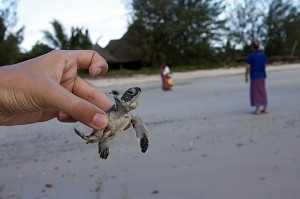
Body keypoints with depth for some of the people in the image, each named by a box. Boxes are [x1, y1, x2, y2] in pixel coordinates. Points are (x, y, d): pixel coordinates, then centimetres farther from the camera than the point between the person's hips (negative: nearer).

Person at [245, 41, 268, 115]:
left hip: (254, 76, -5)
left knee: (256, 92, -1)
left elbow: (248, 67, -11)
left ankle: (258, 109, -4)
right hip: (262, 75, 5)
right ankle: (265, 108, 15)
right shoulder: (263, 55, 7)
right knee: (262, 91, 13)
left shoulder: (250, 56, -10)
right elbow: (264, 65, 10)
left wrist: (246, 76, -2)